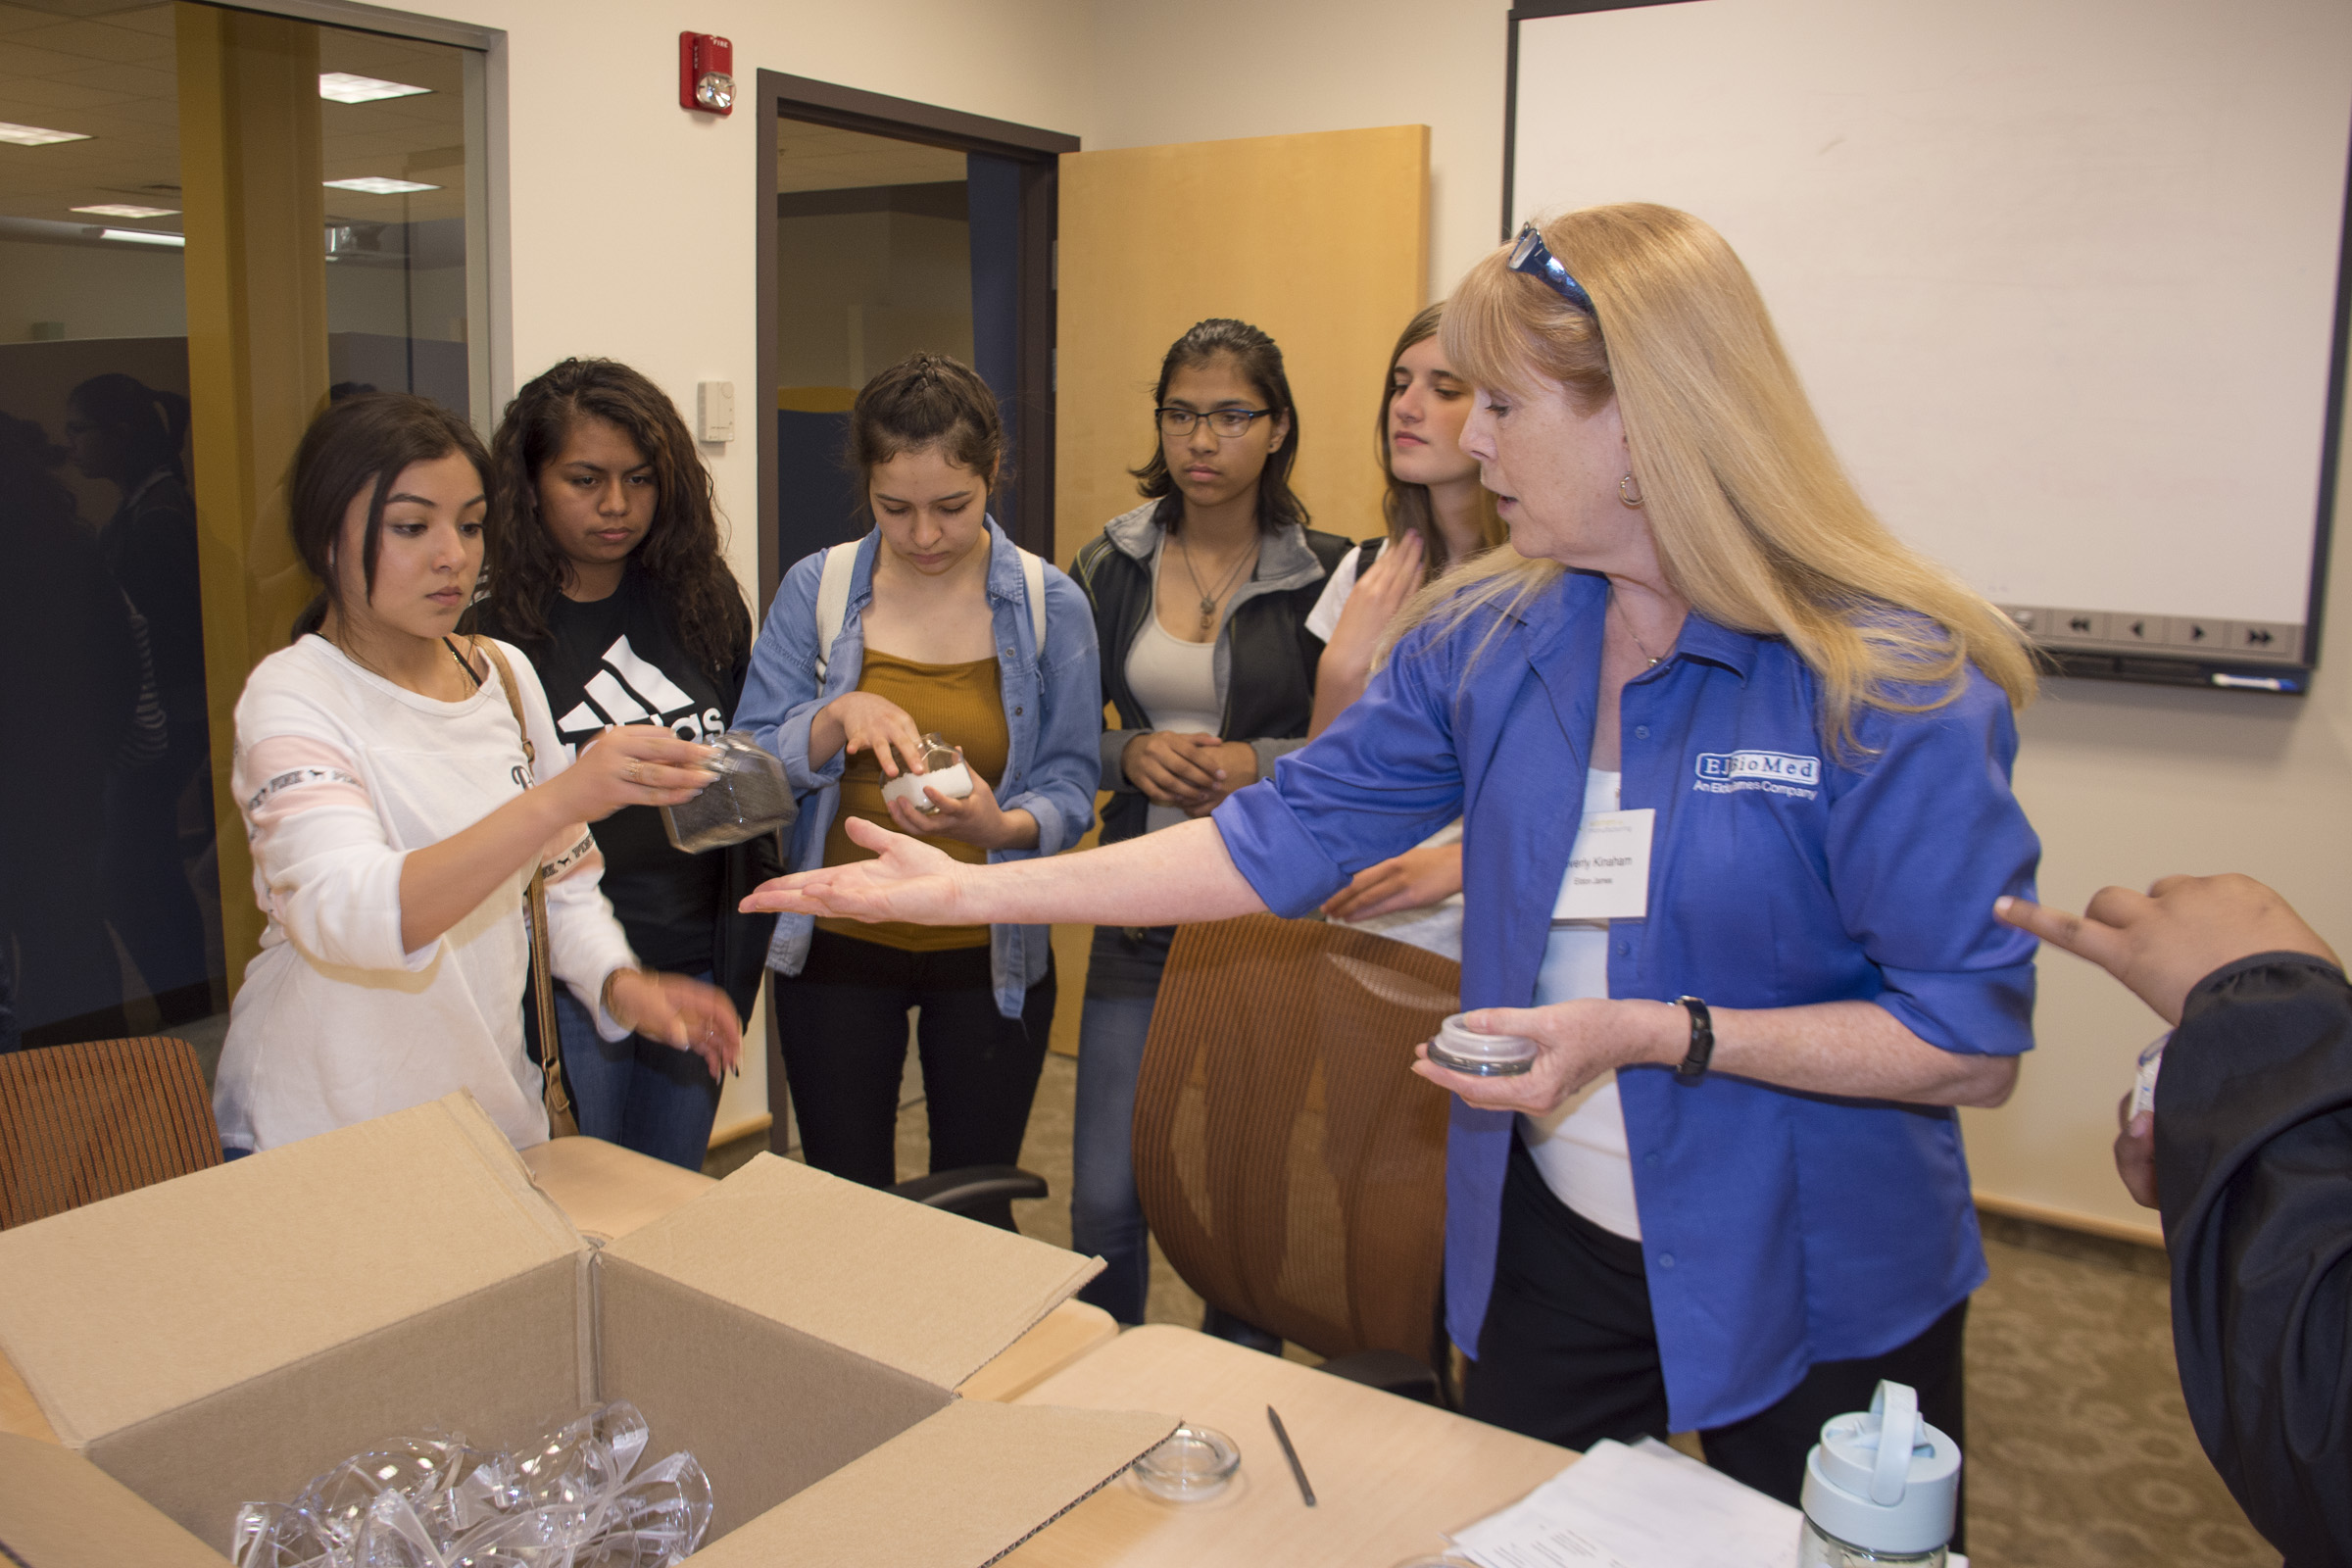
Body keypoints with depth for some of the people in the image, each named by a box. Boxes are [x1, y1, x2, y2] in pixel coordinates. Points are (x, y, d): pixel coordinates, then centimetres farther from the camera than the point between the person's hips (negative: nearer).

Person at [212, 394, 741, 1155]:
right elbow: (344, 913, -33)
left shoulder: (505, 673, 3)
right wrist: (558, 799, -45)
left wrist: (619, 984, -12)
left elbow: (565, 877, 9)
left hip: (495, 1103, 5)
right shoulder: (291, 696, -16)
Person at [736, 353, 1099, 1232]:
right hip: (838, 941, 1)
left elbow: (1070, 787, -7)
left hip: (987, 951, 0)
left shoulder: (1049, 605, -6)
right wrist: (836, 718, -24)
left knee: (976, 1214, 14)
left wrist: (1001, 826, -28)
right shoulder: (817, 589, -4)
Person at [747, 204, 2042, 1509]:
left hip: (1815, 1302, -3)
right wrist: (972, 890, -5)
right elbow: (1282, 840, -2)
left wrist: (1656, 1033, -25)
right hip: (1550, 1244, 4)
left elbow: (1974, 1045, -18)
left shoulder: (1892, 681, -20)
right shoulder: (1485, 637, -4)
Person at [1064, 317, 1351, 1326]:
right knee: (1105, 1200, 3)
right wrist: (1132, 754, -9)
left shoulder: (1326, 574, -3)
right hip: (1141, 914, 2)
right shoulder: (1109, 566, 5)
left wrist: (1260, 765, -15)